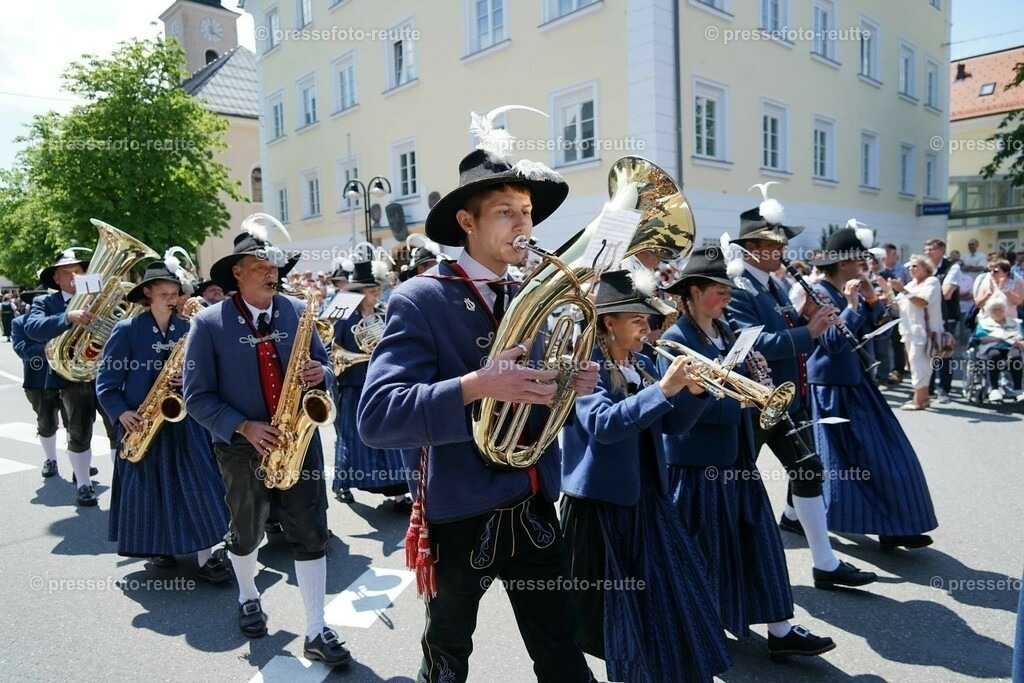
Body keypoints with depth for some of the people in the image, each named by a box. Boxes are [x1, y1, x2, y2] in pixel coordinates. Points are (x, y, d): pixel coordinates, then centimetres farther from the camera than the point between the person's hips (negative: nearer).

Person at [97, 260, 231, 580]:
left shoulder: (188, 329, 4)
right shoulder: (126, 330, -5)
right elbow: (106, 382, -4)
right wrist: (123, 413, -17)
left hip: (183, 421, 2)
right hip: (142, 422, -1)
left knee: (197, 487, -3)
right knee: (148, 490, 9)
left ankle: (206, 557, 1)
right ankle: (159, 547, 31)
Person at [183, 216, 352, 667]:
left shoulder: (296, 312, -1)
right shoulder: (209, 323, -9)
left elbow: (323, 366, 8)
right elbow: (197, 397, -9)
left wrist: (320, 374, -16)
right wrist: (245, 427, -20)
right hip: (242, 447, -1)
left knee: (311, 535, 1)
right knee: (246, 533, 20)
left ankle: (317, 631, 13)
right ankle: (248, 598, 48)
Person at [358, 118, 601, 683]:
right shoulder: (420, 300, -15)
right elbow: (375, 417, -25)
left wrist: (571, 383, -9)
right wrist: (474, 386, -35)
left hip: (534, 509, 4)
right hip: (460, 516, -4)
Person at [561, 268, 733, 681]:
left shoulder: (643, 365, 8)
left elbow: (671, 425, 9)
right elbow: (603, 425, -30)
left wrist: (693, 392, -9)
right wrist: (663, 389, -32)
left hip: (645, 497, 7)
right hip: (599, 500, -7)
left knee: (670, 597, 14)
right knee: (590, 607, 9)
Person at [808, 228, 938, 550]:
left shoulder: (846, 292, 8)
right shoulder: (821, 294, -17)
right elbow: (833, 342, -25)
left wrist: (870, 299, -4)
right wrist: (853, 306, -25)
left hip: (855, 384, 9)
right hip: (833, 388, -9)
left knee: (880, 454, 12)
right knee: (840, 458, 1)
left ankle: (893, 527, 22)